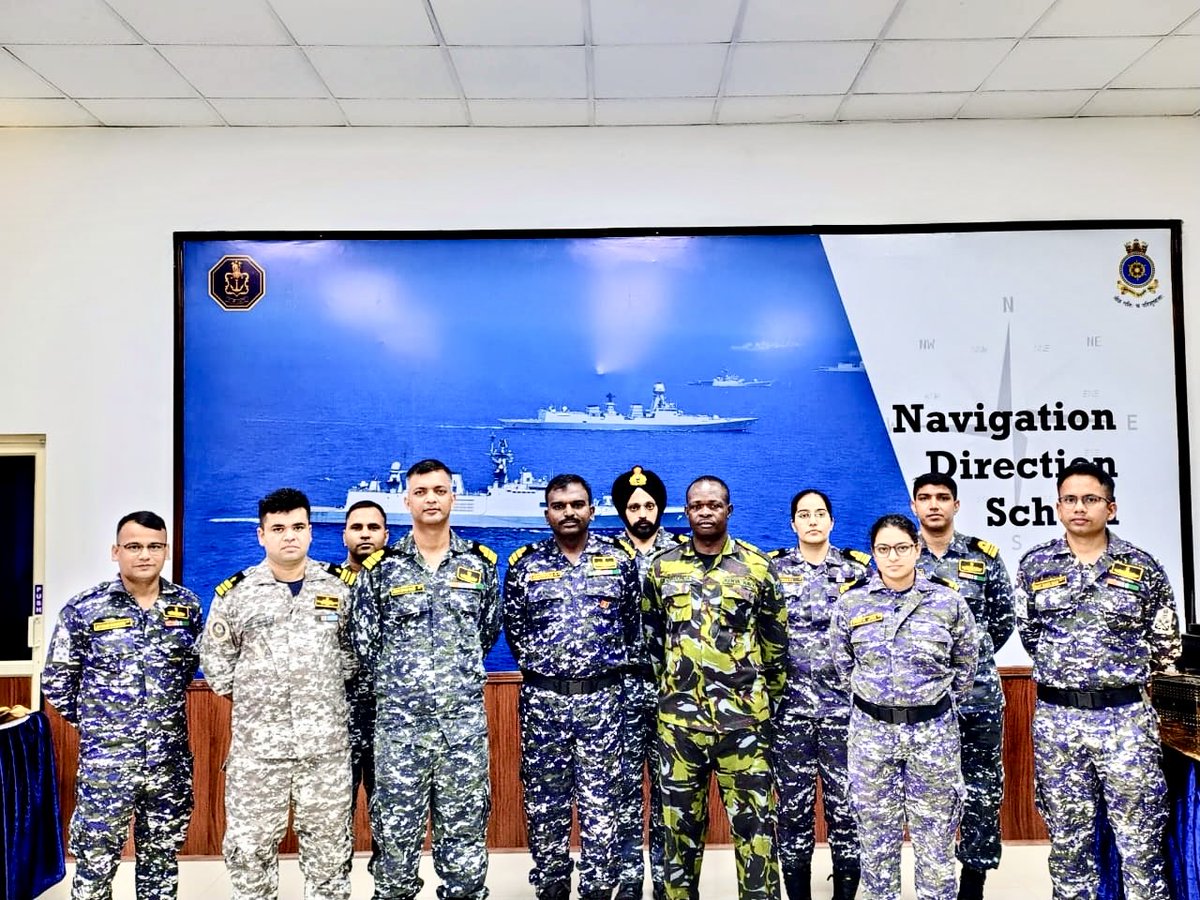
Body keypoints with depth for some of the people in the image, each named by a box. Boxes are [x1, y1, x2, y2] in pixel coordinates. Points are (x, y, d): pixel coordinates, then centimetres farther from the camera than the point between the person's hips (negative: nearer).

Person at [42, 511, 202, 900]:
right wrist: (93, 720, 5)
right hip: (105, 761, -2)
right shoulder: (83, 609, -8)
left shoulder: (187, 605, 0)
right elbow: (57, 680, 1)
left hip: (170, 760, 2)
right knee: (95, 863, 8)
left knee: (162, 861, 15)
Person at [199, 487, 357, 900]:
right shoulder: (234, 591, 0)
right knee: (250, 845, 10)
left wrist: (326, 691, 3)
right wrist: (250, 696, 5)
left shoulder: (341, 585, 2)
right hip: (256, 742, 0)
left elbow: (356, 647, 9)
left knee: (329, 843, 11)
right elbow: (215, 658, 9)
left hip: (327, 741, 0)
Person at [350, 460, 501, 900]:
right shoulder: (381, 567, 0)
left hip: (465, 718, 1)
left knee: (465, 827, 8)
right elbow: (363, 642, 5)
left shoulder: (480, 562, 4)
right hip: (399, 719, -1)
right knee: (396, 828, 7)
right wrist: (395, 683, 9)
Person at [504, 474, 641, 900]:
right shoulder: (524, 564, 2)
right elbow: (513, 626, 10)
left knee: (601, 802, 4)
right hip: (542, 698, 1)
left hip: (602, 697, 0)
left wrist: (611, 661, 8)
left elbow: (633, 622, 10)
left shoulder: (619, 560, 2)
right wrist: (539, 662, 9)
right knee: (545, 802, 9)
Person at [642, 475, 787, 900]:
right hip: (678, 716, 2)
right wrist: (665, 688, 12)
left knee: (754, 820, 2)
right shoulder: (662, 567, 5)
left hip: (741, 717, -1)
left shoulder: (756, 566, 1)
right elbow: (651, 638, 12)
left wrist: (768, 698, 8)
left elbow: (776, 639, 8)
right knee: (681, 819, 11)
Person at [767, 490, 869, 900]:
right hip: (790, 704, 0)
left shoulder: (856, 567, 4)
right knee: (793, 805, 7)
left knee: (845, 804, 5)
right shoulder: (773, 568, 3)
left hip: (843, 702, 0)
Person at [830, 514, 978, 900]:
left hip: (934, 731, 0)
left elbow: (965, 665, 8)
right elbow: (843, 664, 10)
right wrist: (873, 697, 9)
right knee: (877, 836, 11)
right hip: (871, 730, 1)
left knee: (935, 836, 10)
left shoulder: (949, 602, -4)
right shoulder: (850, 603, -2)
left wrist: (936, 702, 9)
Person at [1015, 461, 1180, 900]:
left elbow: (1165, 644, 12)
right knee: (1068, 840, 11)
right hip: (1056, 719, 1)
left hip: (1127, 718, -1)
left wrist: (1122, 676, 14)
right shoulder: (1034, 566, 3)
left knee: (1141, 841, 4)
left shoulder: (1143, 567, 1)